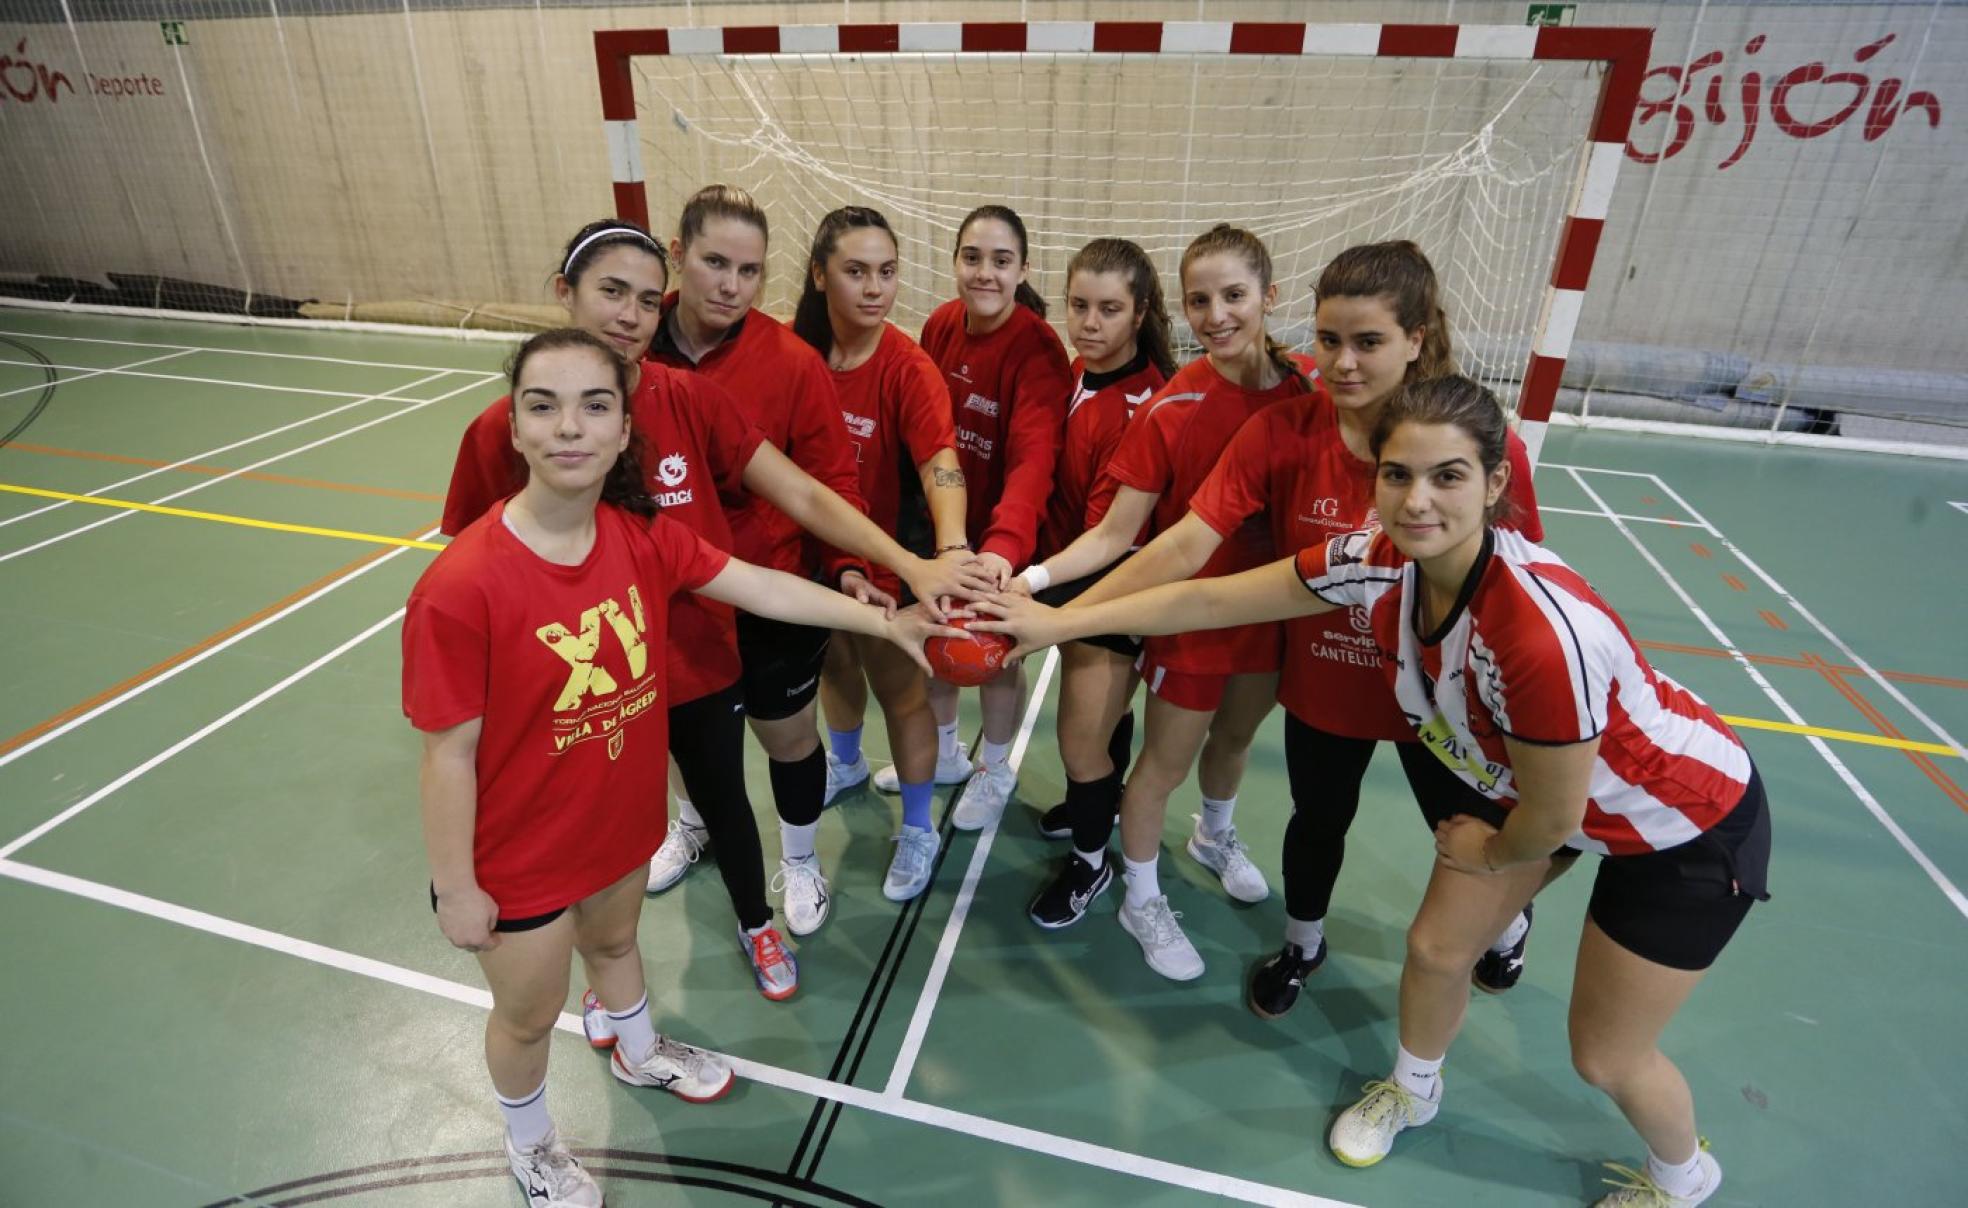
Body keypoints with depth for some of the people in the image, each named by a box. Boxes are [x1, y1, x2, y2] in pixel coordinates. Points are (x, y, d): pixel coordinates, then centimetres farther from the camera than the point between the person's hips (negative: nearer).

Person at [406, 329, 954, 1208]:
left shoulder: (642, 536, -14)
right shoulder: (461, 587, -31)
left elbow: (761, 588, -7)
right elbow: (448, 754, -22)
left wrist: (885, 622, -8)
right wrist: (456, 890, -12)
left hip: (621, 819, 5)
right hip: (519, 854, -5)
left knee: (613, 940, 33)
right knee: (529, 1011, 22)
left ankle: (639, 1055, 65)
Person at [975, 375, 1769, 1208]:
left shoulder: (1543, 633, -42)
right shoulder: (1378, 563, -23)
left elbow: (1553, 818, -26)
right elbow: (1207, 599, -15)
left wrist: (1489, 854, -5)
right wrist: (1060, 622, -14)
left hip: (1688, 819, -5)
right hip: (1514, 783, 5)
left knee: (1605, 1058, 8)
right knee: (1436, 950, 12)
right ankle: (1411, 1091, 45)